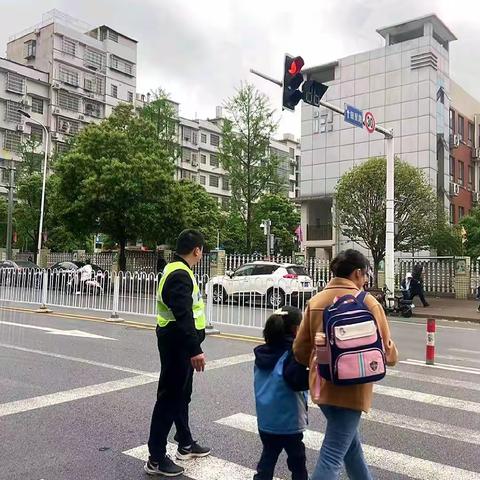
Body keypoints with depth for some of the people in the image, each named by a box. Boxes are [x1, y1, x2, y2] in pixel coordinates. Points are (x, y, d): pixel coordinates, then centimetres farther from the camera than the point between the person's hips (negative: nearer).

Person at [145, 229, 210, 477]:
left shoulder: (177, 270, 12)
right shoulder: (179, 275, -21)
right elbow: (183, 316, -28)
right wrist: (195, 350, -28)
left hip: (178, 343, 11)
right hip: (177, 344, -11)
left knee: (181, 394, 20)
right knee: (169, 397, -2)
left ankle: (185, 444, 36)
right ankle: (156, 458, 9)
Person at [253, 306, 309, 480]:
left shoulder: (262, 352, 5)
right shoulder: (293, 351, -17)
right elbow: (296, 381, -29)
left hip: (265, 419, 6)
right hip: (288, 420, -6)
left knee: (267, 457, 18)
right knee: (297, 460, 12)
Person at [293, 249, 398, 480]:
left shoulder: (316, 301, 2)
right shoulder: (367, 302, -12)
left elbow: (300, 349, 4)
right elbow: (385, 351, -7)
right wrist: (392, 355, 16)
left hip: (321, 385, 6)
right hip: (350, 388, -6)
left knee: (350, 441, 25)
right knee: (333, 455, 0)